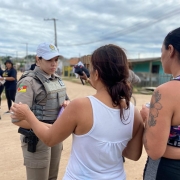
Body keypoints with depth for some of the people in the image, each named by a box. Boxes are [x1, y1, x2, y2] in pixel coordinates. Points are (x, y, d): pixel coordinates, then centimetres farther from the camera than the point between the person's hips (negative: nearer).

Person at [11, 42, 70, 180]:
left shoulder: (57, 80, 7)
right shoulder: (29, 81, -16)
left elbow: (66, 99, 20)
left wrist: (68, 103, -4)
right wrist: (48, 127, -30)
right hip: (37, 139, -7)